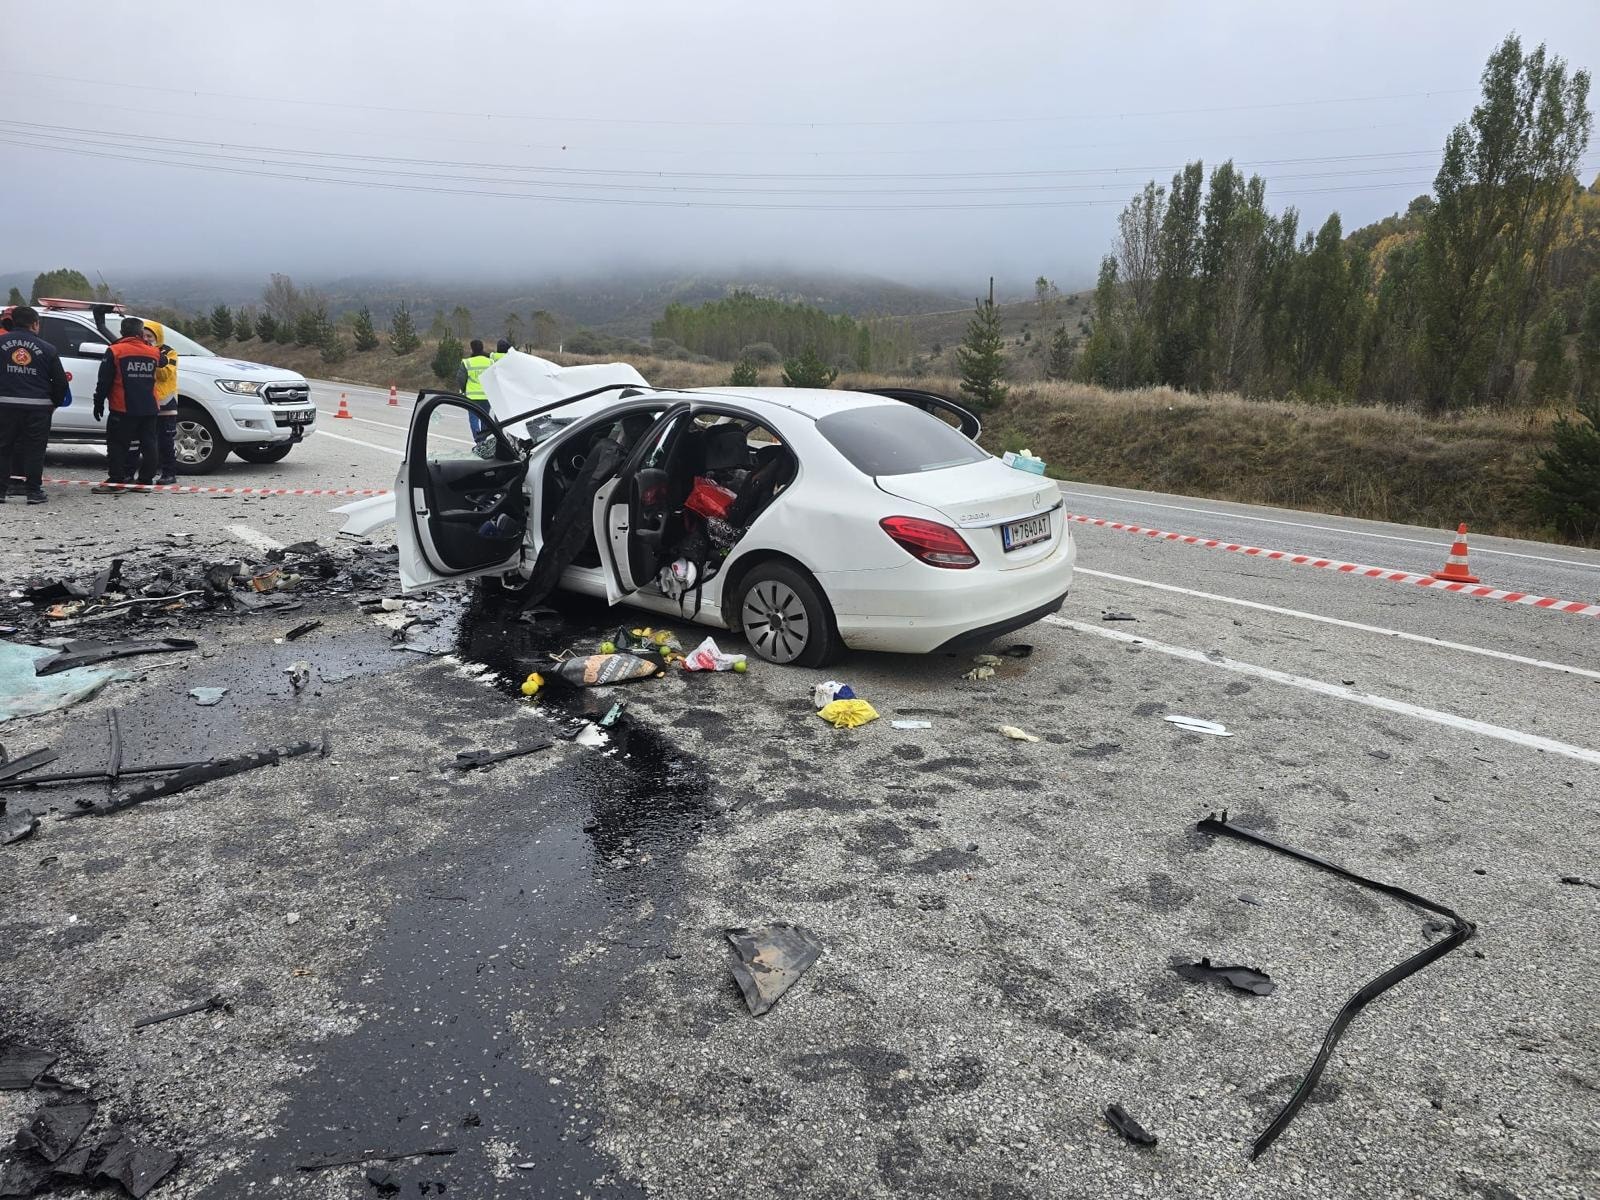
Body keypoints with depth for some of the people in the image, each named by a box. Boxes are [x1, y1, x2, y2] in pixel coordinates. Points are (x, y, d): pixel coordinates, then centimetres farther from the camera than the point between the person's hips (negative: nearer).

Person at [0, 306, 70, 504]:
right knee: (34, 448, 5)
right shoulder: (46, 348, 0)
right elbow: (60, 380, 2)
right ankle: (34, 491, 5)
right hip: (38, 406, -1)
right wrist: (56, 402, 16)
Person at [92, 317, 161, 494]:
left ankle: (115, 482, -1)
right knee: (148, 444, 9)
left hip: (123, 410, -4)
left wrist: (99, 403, 3)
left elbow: (104, 381, -5)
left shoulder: (115, 351, -7)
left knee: (117, 445, 0)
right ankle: (146, 480, 12)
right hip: (149, 409, 4)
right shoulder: (153, 353, 4)